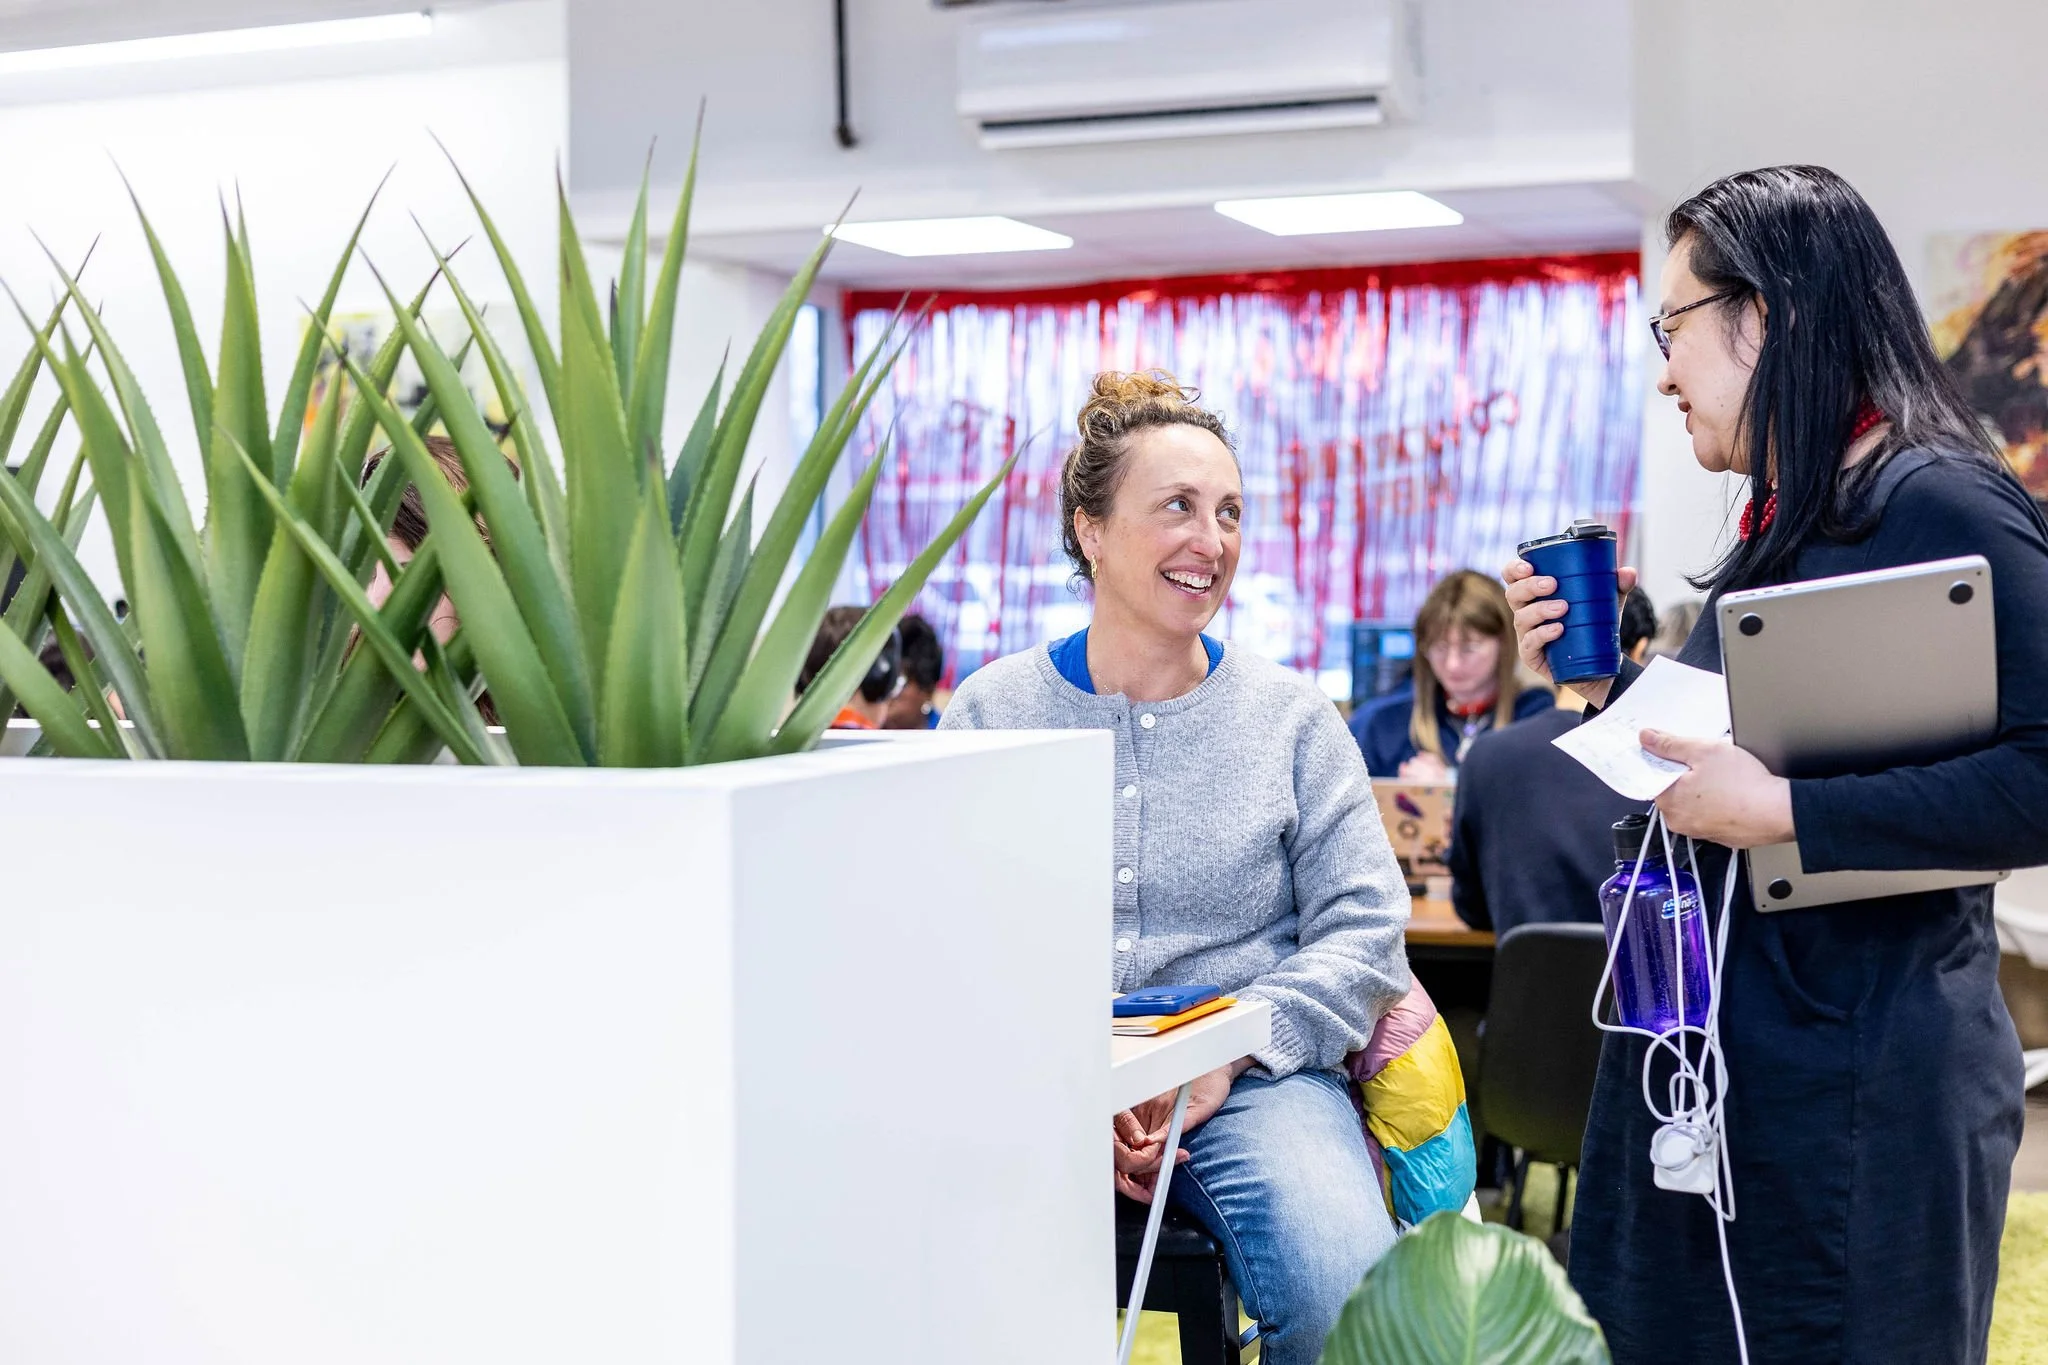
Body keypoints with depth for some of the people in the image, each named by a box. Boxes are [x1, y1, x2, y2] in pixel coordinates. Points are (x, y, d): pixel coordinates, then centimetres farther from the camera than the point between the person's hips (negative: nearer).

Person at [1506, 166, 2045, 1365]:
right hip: (1709, 1071, 9)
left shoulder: (1941, 504, -13)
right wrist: (1602, 682, 8)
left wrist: (1781, 812, -25)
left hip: (1854, 1089, -9)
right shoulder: (1780, 532, 13)